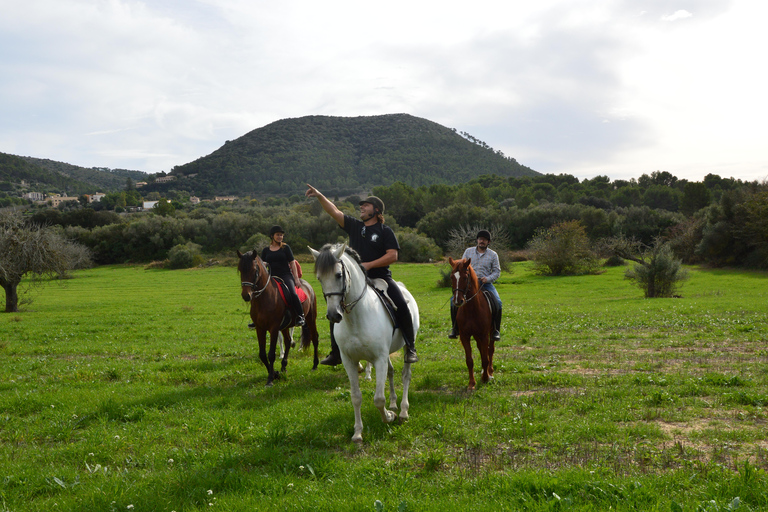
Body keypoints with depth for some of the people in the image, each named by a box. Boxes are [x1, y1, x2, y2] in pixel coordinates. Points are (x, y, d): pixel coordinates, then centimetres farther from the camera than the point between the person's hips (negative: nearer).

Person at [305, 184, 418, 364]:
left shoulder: (385, 231, -2)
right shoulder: (354, 226, 10)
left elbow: (392, 255, -11)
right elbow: (335, 212, 8)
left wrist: (369, 265, -18)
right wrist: (319, 196, -2)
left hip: (380, 278, -4)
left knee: (401, 305, -23)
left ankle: (410, 348, -11)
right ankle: (335, 354, 10)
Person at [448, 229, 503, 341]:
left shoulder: (493, 255, 8)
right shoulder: (468, 251, 11)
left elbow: (497, 271, 7)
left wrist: (488, 278, -12)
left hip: (486, 283, -1)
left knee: (498, 302, -24)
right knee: (454, 300, -20)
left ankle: (496, 330, -9)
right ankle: (455, 328, -7)